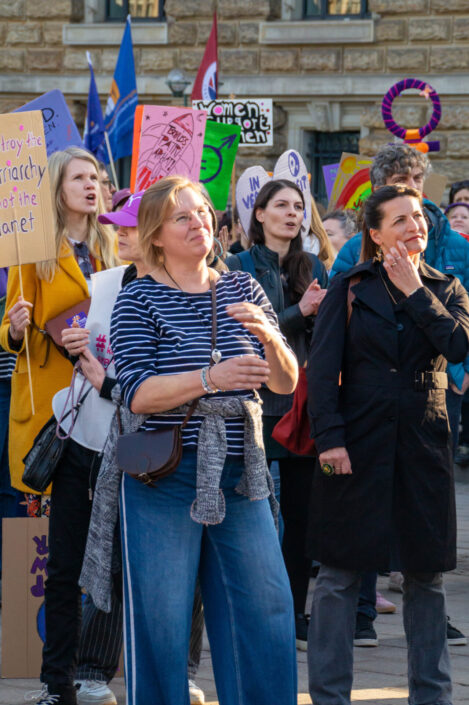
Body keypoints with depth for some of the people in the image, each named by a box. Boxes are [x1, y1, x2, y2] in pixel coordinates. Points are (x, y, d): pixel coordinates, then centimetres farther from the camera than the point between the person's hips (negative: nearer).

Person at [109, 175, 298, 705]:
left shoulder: (241, 289, 11)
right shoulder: (138, 299, -2)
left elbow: (286, 383, 7)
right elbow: (137, 393, -14)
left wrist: (268, 336, -14)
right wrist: (211, 378, -27)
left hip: (239, 475, 4)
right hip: (164, 478, -4)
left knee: (265, 610, 0)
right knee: (161, 620, -4)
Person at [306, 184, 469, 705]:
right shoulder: (349, 289, 3)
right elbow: (322, 368, -3)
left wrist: (414, 290, -7)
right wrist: (328, 437, -13)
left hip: (424, 444, 2)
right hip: (358, 444, -2)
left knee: (426, 575, 6)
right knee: (339, 574, -1)